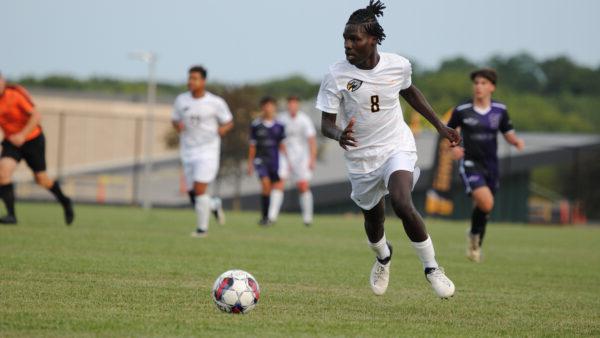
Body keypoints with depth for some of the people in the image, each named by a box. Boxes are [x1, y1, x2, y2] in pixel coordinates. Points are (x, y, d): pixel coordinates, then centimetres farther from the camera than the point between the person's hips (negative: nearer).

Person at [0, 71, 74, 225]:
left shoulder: (16, 95, -24)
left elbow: (36, 116, -25)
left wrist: (22, 135, -33)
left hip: (33, 139, -4)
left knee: (41, 179, 8)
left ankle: (65, 202, 37)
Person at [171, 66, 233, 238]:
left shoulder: (215, 102, -7)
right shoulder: (181, 100, 3)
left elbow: (229, 122, 3)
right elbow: (175, 120, 15)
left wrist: (223, 129, -19)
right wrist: (178, 126, -8)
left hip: (208, 151, -5)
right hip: (188, 151, 5)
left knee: (199, 190, -15)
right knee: (192, 193, 5)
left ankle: (202, 228, 0)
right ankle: (214, 205, 37)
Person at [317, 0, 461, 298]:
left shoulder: (398, 66, -10)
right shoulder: (336, 75, -16)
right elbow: (326, 123, -13)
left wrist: (440, 126, 17)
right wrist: (340, 136, -37)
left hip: (397, 148, -1)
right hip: (361, 158, 1)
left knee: (402, 204, -28)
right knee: (373, 220, 17)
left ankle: (432, 268, -10)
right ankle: (383, 257, 55)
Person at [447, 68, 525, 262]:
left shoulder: (500, 110, 1)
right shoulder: (462, 111, -7)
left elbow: (508, 134, 9)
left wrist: (516, 141, -14)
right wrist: (453, 147, -12)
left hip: (491, 165, 4)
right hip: (470, 163, -4)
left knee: (484, 207, 12)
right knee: (486, 203, -25)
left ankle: (477, 245, 37)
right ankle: (474, 235, 4)